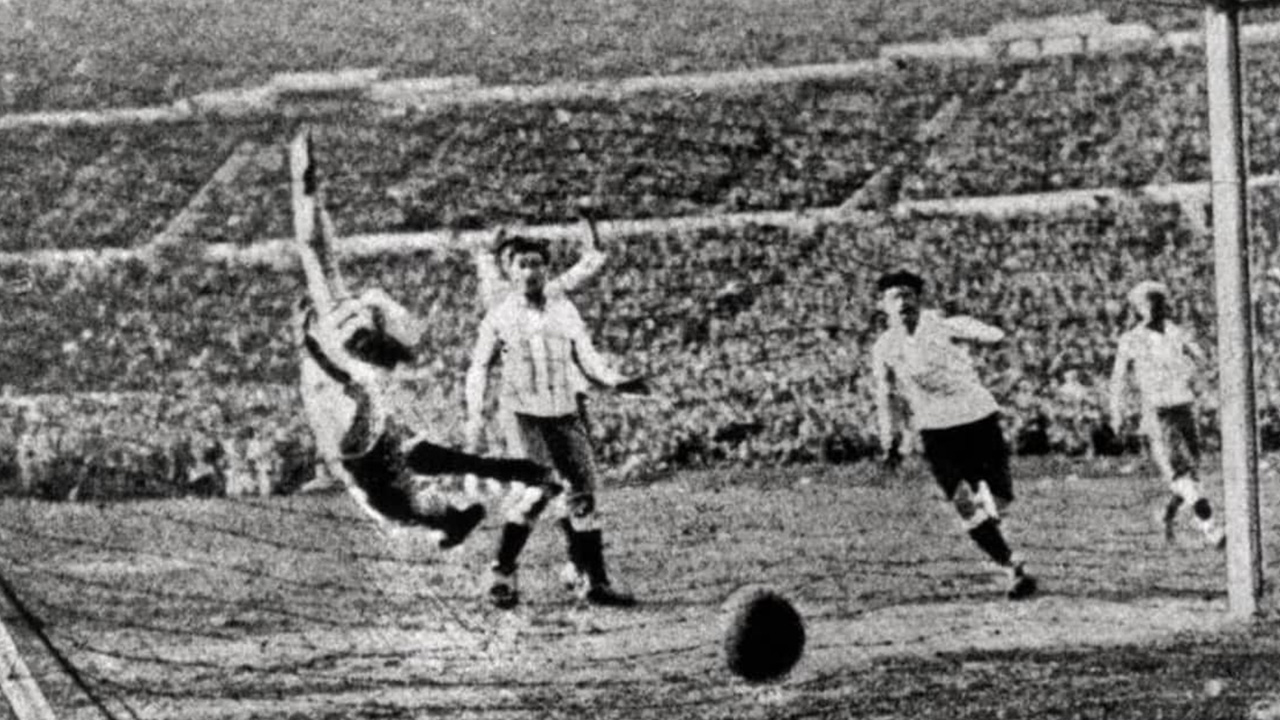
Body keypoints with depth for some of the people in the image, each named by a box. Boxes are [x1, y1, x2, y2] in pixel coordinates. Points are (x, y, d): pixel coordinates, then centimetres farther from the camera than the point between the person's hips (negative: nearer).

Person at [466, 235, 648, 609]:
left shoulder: (564, 310, 9)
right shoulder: (500, 317, 2)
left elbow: (587, 358, 11)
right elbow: (478, 367, 9)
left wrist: (616, 381, -6)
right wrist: (475, 415, 0)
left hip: (565, 413, 4)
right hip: (524, 413, -4)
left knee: (582, 494, 2)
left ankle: (594, 581, 8)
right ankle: (502, 575, -6)